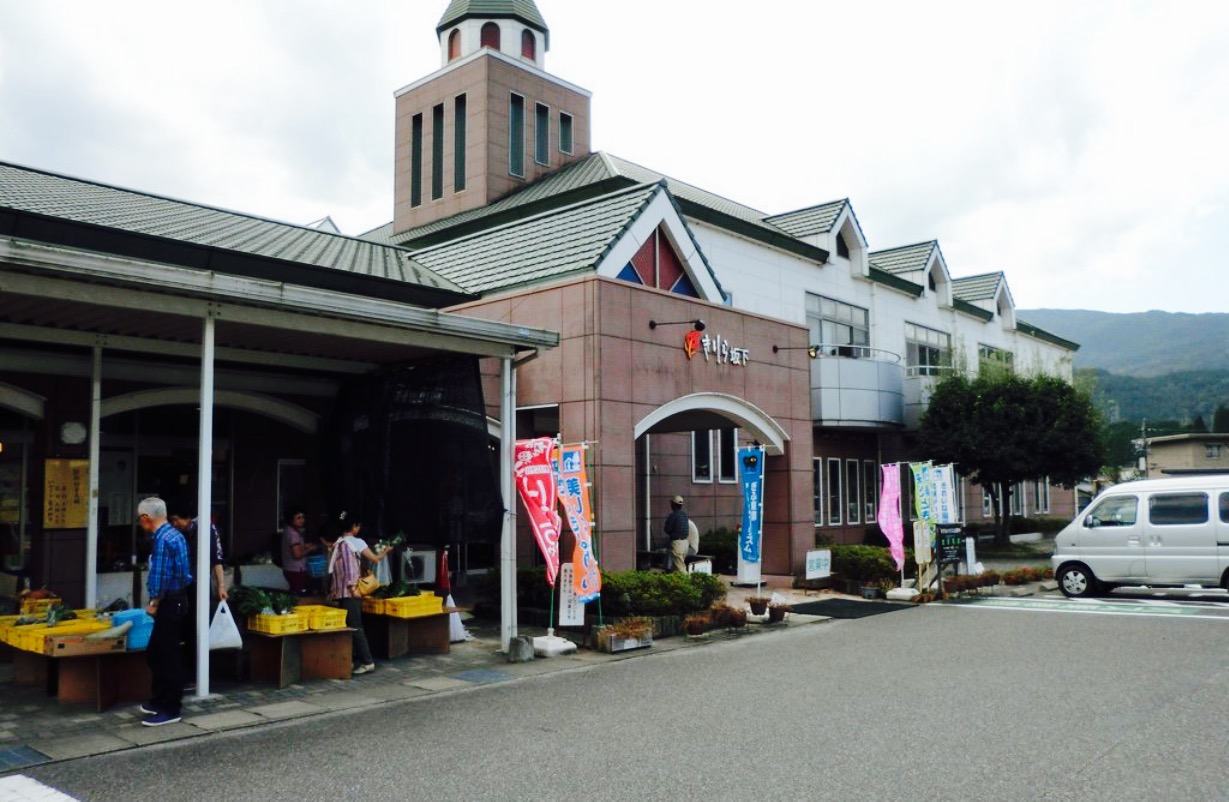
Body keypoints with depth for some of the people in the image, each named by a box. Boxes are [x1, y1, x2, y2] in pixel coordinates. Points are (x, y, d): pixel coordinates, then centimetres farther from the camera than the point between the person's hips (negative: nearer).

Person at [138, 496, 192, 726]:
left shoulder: (163, 539, -19)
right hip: (176, 600, 10)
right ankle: (160, 701, 29)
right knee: (155, 653, 19)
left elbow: (161, 577, -21)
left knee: (168, 657, -1)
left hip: (169, 602, -10)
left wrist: (154, 603, -10)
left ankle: (170, 710, 8)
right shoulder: (175, 534, 11)